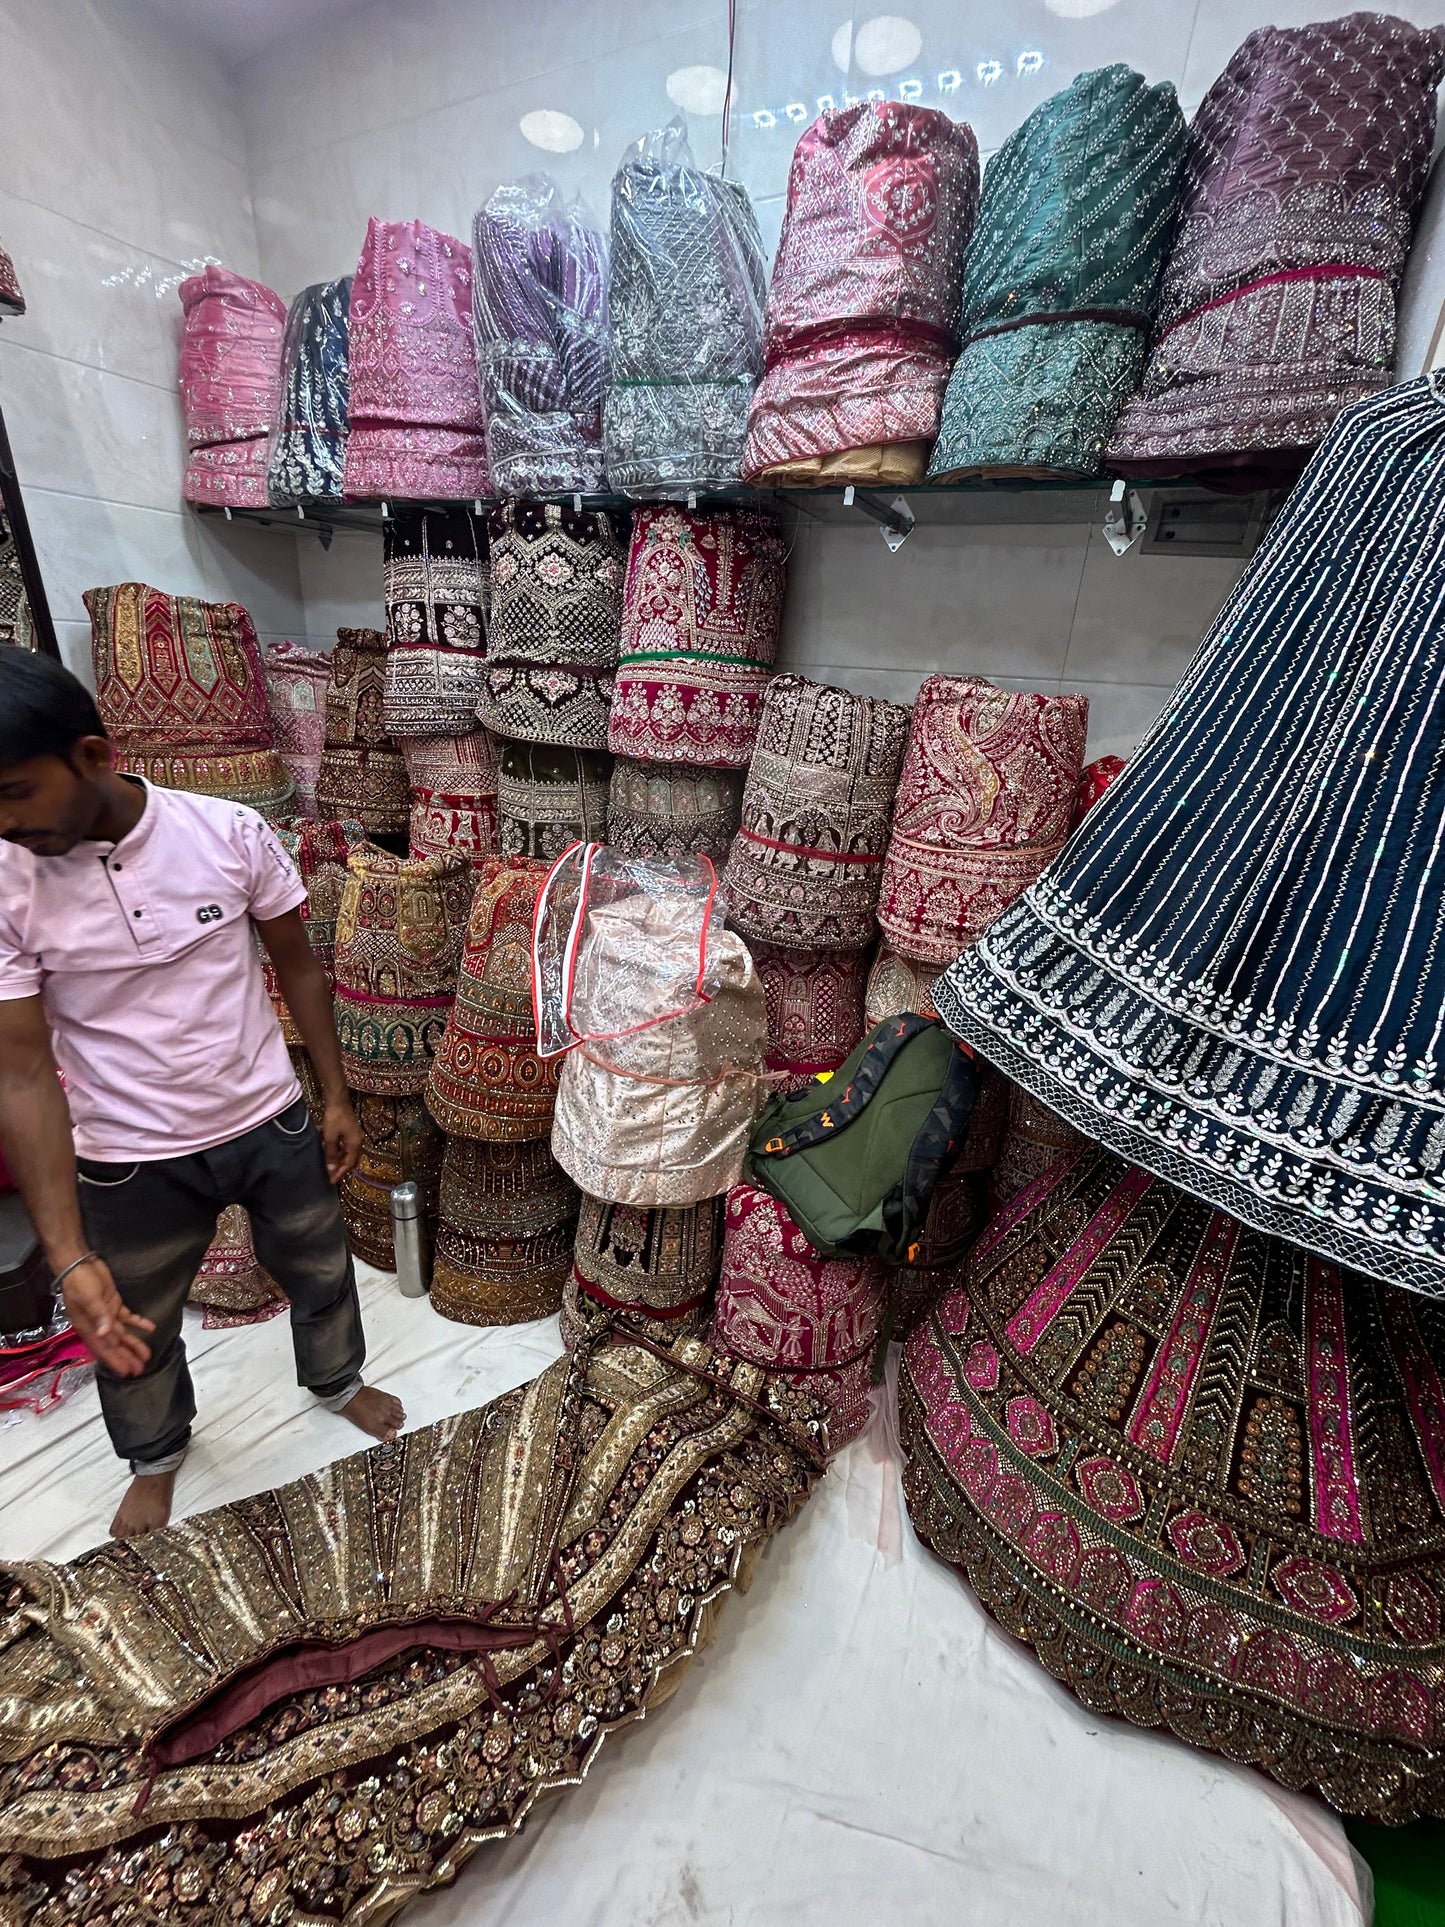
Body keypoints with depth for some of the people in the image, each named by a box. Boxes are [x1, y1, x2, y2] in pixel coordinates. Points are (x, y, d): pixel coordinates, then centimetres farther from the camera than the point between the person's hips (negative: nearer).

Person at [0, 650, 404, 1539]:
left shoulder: (231, 832, -16)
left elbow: (298, 966, -3)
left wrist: (337, 1096, 0)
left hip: (272, 1123, 1)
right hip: (132, 1162, 0)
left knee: (321, 1269, 23)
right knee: (134, 1333, 23)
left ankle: (337, 1378, 55)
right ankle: (158, 1453, 55)